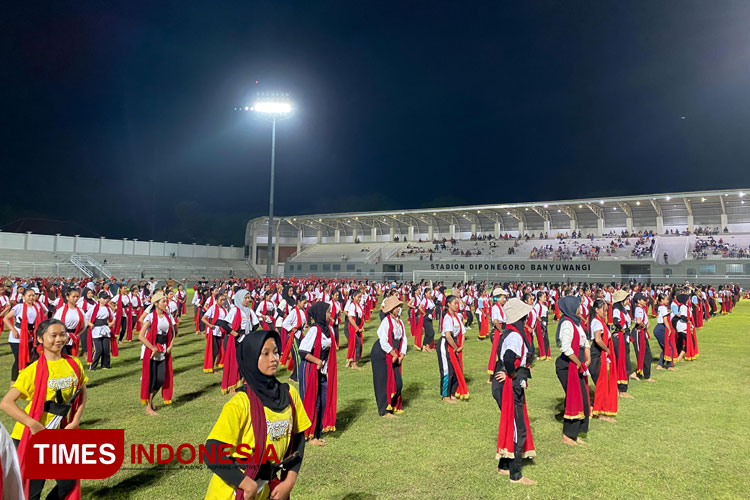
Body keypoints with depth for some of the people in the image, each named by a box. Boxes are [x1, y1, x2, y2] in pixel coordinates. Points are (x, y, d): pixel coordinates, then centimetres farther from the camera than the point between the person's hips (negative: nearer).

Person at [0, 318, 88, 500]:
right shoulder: (33, 370, -16)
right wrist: (33, 425, -25)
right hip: (31, 436, -5)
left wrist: (75, 422, 0)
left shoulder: (74, 363, -2)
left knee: (69, 481, 8)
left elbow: (82, 393, 11)